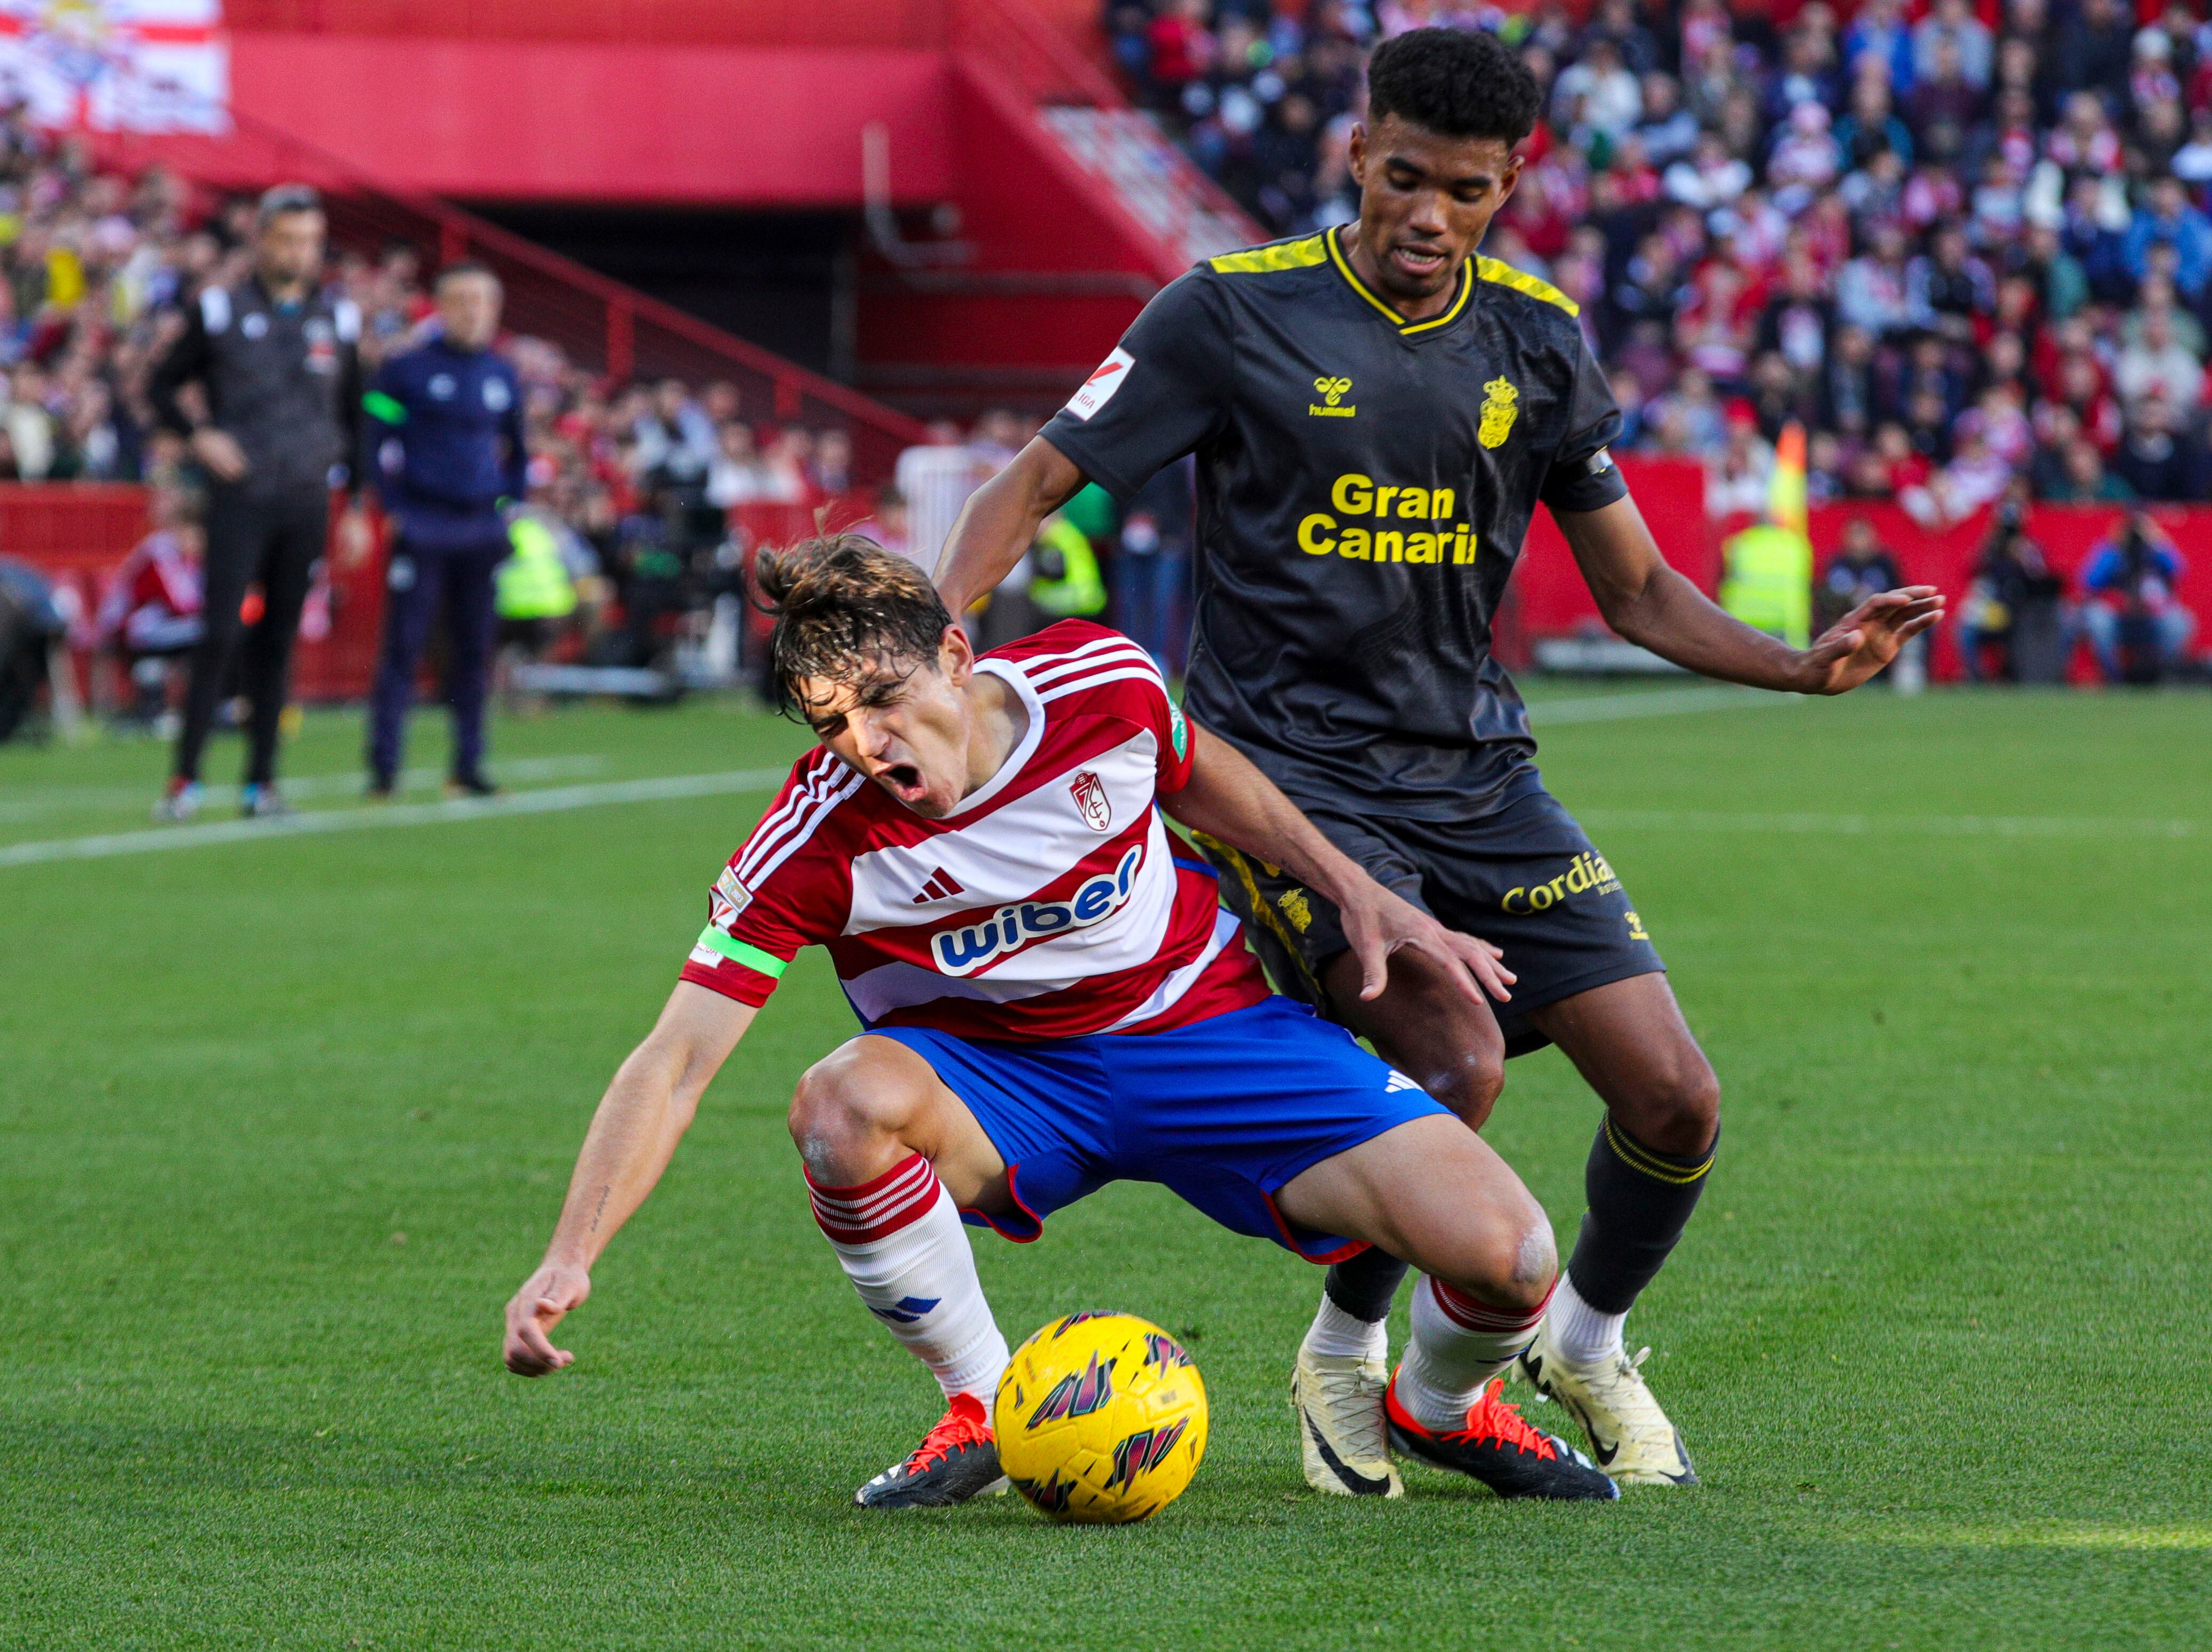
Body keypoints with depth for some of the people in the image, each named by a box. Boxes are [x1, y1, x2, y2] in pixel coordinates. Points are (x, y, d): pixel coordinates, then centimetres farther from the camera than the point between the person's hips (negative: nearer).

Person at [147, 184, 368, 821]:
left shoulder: (338, 321, 10)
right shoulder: (220, 313, 0)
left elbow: (354, 419, 17)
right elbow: (162, 386, 8)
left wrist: (356, 507, 12)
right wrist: (198, 434, -10)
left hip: (306, 505, 3)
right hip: (239, 499, -3)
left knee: (278, 641, 5)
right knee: (220, 636, -10)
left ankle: (261, 781, 10)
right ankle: (185, 778, -8)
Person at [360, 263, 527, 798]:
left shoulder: (503, 378, 11)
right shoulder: (407, 371, -2)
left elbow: (517, 450, 24)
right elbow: (376, 442, -1)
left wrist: (512, 505, 12)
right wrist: (394, 507, -8)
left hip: (482, 529, 4)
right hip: (422, 528, -4)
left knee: (474, 649, 6)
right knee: (403, 645, -6)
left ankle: (467, 765, 13)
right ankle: (383, 767, -4)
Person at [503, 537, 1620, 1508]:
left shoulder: (1098, 681, -18)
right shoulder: (816, 839, -24)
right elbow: (675, 1062, -26)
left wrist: (1359, 895, 3)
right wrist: (568, 1260, -37)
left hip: (1210, 1026, 1)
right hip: (995, 1080, -1)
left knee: (1505, 1256, -19)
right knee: (840, 1105, -38)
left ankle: (1439, 1408, 20)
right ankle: (983, 1408, -11)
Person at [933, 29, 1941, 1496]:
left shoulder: (1537, 341, 5)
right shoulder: (1236, 312, -7)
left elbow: (1637, 590, 12)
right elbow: (1033, 487, -4)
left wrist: (1806, 667, -3)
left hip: (1478, 771, 5)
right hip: (1290, 773, -4)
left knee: (1676, 1102, -6)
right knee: (1457, 1058, -27)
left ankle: (1587, 1345, 25)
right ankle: (1344, 1354, 1)